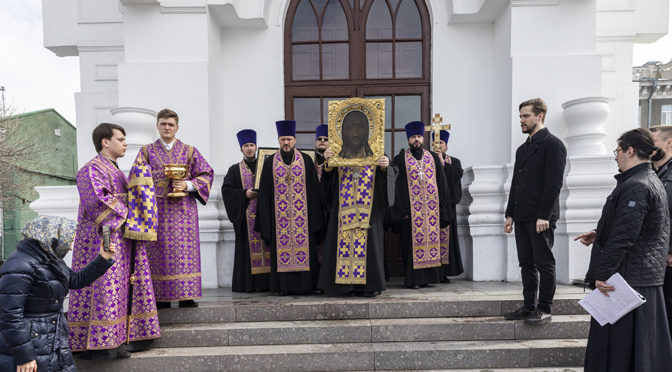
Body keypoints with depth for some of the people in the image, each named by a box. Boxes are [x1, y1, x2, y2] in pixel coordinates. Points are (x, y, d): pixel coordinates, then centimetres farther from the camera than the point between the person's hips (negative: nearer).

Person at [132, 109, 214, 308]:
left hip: (183, 209, 0)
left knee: (184, 251, -2)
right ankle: (162, 297, 5)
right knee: (160, 253, -2)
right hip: (157, 210, 0)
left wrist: (188, 184, -11)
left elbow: (206, 174, 6)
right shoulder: (147, 151, 12)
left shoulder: (189, 151, 11)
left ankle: (186, 295, 3)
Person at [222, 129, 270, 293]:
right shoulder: (235, 170, 11)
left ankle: (265, 282, 2)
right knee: (247, 248, -5)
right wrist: (245, 194, -11)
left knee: (265, 246, -3)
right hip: (245, 216, -1)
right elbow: (226, 189, 1)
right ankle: (248, 284, -1)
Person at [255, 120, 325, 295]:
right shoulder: (270, 163, 7)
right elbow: (264, 193, 7)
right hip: (279, 216, 1)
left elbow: (314, 189, 5)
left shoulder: (306, 160, 5)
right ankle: (284, 286, 8)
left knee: (305, 247, -1)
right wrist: (265, 219, 0)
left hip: (303, 215, 0)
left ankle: (305, 285, 8)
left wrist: (315, 216, -2)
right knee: (281, 247, 0)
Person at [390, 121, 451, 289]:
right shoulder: (401, 159, 4)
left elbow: (442, 184, 12)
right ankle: (413, 279, 4)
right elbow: (398, 185, -3)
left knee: (431, 239, 5)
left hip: (431, 208, 3)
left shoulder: (433, 158, 13)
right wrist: (402, 210, -11)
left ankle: (428, 276, 15)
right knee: (412, 242, -3)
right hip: (410, 209, -3)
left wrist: (442, 208, 4)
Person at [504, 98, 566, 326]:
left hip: (540, 217, -8)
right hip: (522, 217, 8)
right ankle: (529, 307, 20)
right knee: (526, 264, 11)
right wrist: (510, 214, 15)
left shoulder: (552, 144, -6)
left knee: (544, 263, 1)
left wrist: (544, 215, -19)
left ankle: (544, 310, 10)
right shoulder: (523, 148, 19)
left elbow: (554, 182, -14)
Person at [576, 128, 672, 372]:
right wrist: (598, 235, 16)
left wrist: (601, 275, -20)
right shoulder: (652, 182, 14)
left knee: (620, 344, 0)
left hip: (629, 277, -10)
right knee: (644, 341, 18)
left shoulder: (635, 187, -19)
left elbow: (623, 237, -23)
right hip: (648, 278, 10)